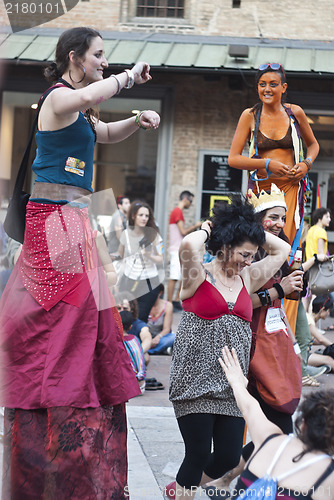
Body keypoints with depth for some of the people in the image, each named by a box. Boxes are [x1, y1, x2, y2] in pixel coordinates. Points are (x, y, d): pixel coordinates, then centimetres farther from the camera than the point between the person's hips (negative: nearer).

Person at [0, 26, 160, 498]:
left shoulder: (77, 110, 20)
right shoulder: (59, 97, -11)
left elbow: (105, 133, 36)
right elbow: (88, 97, -35)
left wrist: (138, 120, 16)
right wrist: (130, 76, -20)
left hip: (68, 220, 10)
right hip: (57, 218, -10)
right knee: (70, 310, -10)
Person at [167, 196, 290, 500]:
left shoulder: (247, 278, 14)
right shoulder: (199, 276, -5)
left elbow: (282, 250, 19)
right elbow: (189, 245, -26)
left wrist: (247, 226, 11)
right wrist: (207, 230, -5)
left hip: (231, 384, 6)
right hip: (196, 380, -6)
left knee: (229, 457, 5)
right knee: (199, 454, -7)